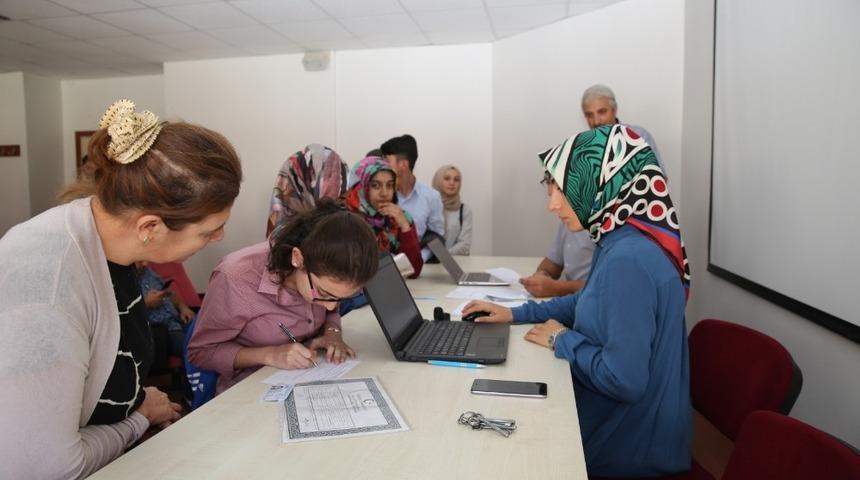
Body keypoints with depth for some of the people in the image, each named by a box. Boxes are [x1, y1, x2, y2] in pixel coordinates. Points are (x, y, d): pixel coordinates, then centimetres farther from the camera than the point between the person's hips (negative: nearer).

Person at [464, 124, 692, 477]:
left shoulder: (629, 259, -31)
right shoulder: (622, 243, 2)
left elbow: (622, 380, -32)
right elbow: (588, 303, 18)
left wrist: (562, 340, -16)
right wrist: (515, 314, 10)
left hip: (630, 442, -8)